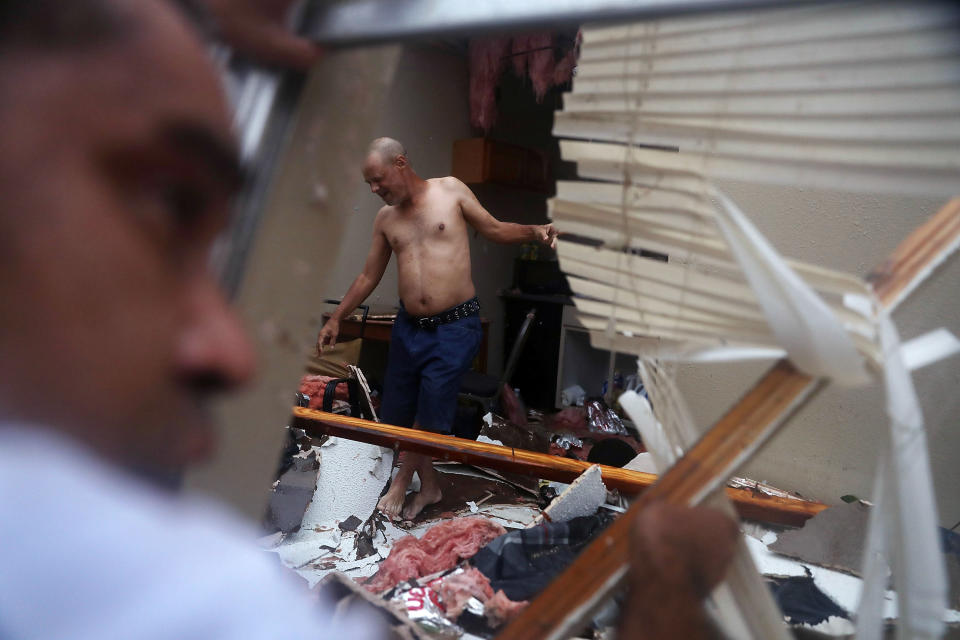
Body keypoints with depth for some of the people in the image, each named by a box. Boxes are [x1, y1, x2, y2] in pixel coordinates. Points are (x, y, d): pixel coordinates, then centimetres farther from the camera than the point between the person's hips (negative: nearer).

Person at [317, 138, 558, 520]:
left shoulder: (450, 190, 0)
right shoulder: (385, 218, 10)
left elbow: (494, 230, 6)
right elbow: (369, 276, 16)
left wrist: (533, 231, -12)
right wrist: (337, 318, 16)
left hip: (455, 327, -5)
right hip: (409, 327, 5)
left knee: (430, 413, -3)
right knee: (398, 414, 8)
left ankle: (400, 484, 20)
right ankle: (429, 485, 28)